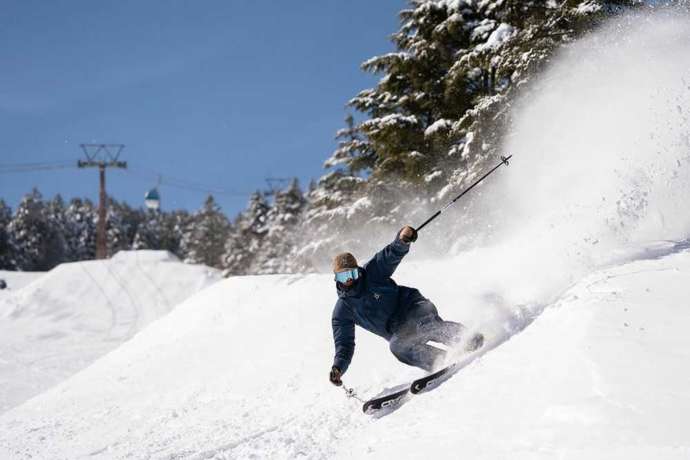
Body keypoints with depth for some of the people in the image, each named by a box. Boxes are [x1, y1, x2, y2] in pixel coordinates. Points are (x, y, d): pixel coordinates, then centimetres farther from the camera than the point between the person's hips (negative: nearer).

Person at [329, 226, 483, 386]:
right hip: (398, 331, 2)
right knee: (397, 346, -32)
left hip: (412, 305, -2)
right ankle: (443, 361, -39)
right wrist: (337, 368, -16)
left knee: (426, 325, -35)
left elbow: (392, 253, -16)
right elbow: (344, 344, 2)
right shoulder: (342, 311, 1)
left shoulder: (372, 272, -4)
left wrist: (403, 240, -40)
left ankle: (466, 339, -49)